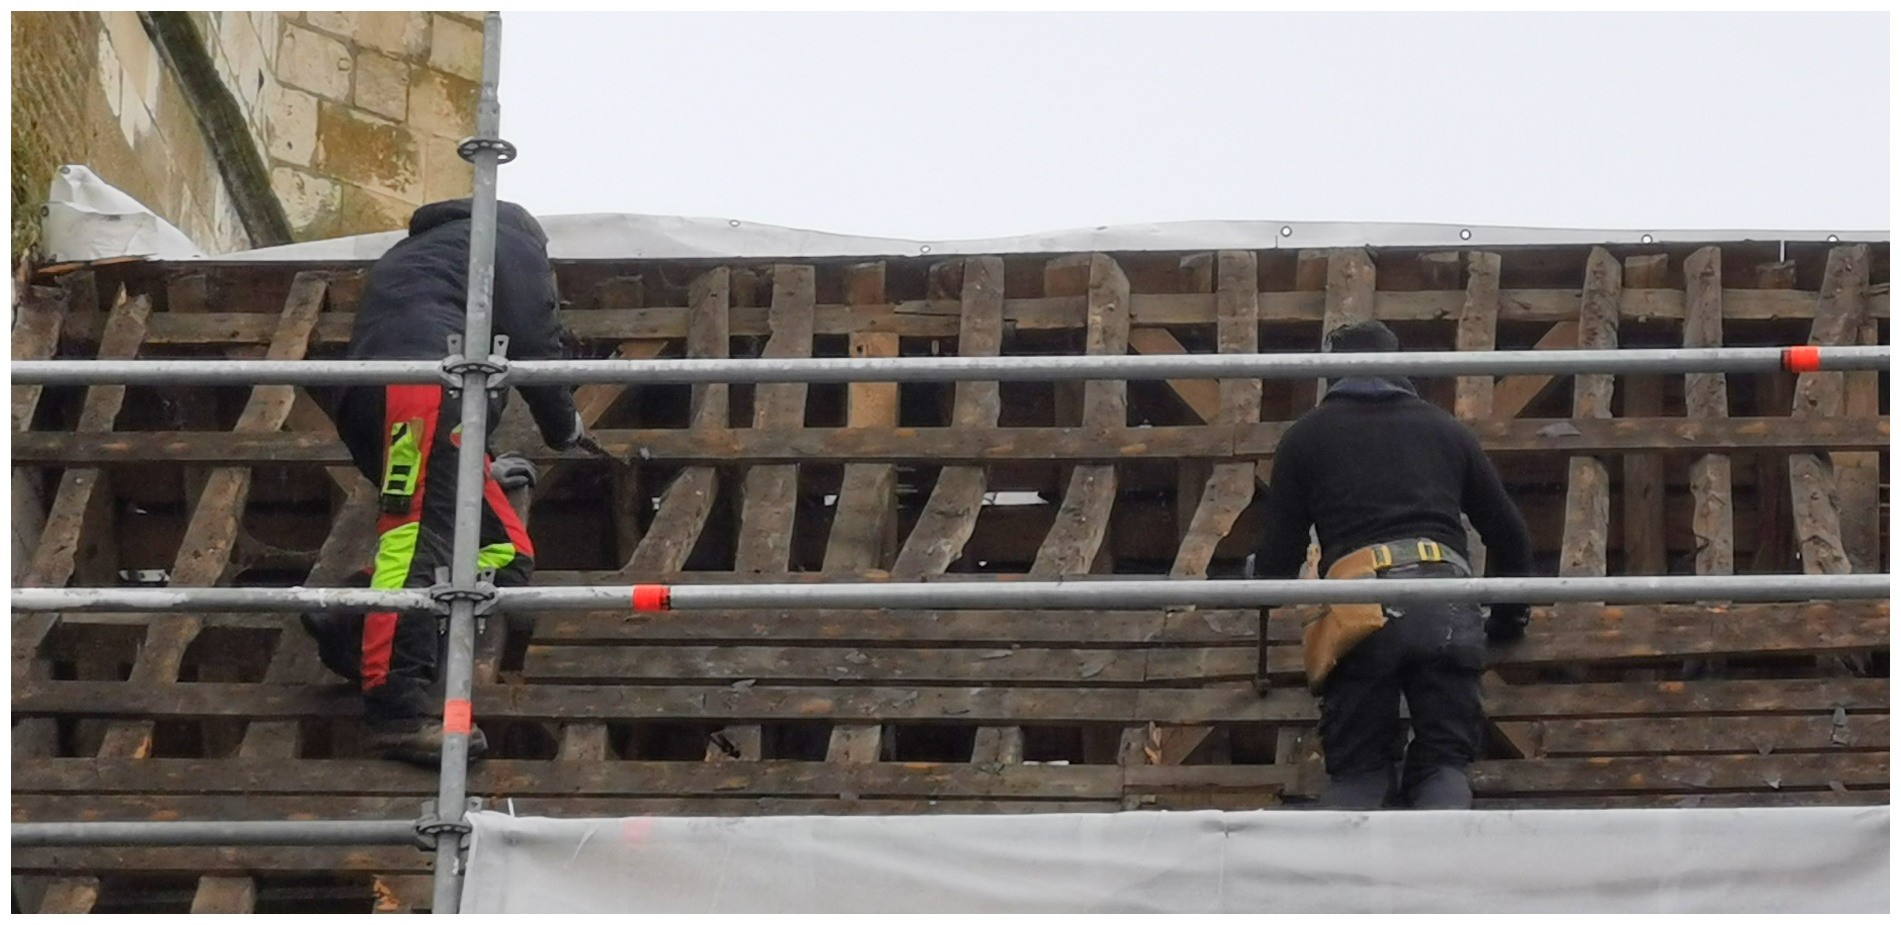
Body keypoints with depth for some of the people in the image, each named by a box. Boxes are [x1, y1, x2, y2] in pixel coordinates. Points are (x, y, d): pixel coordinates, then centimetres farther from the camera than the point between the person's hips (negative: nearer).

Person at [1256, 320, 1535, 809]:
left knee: (1358, 768, 7)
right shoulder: (1445, 429, 27)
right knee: (1444, 763, 6)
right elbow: (1510, 534, 30)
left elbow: (1280, 549, 16)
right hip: (1448, 611, 2)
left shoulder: (1307, 435, 21)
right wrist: (1509, 618, 44)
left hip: (1359, 608, -1)